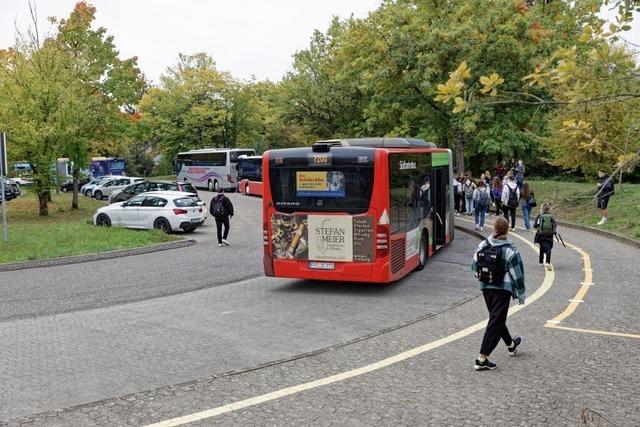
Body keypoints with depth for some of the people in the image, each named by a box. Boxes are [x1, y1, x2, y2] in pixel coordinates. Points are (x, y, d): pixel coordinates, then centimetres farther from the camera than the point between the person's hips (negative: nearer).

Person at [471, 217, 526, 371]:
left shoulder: (482, 246, -3)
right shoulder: (510, 250, -16)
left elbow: (474, 267, 5)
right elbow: (517, 274, -11)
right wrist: (521, 294, 2)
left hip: (485, 288, 6)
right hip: (502, 290, -6)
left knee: (497, 318, 23)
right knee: (496, 322, -2)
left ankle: (511, 345, 46)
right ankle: (482, 359, -7)